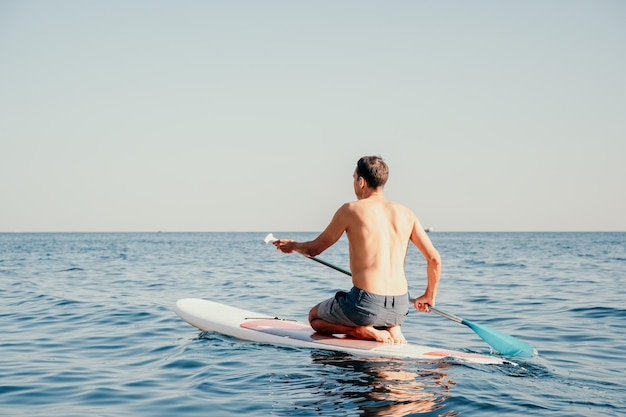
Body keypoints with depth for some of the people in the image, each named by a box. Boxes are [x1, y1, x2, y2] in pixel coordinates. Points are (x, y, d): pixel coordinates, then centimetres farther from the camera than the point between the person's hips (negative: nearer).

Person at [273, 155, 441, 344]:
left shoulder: (351, 210, -4)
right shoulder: (406, 214, 6)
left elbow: (313, 249, 6)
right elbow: (435, 259, 6)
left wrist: (292, 245, 29)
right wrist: (429, 296, 23)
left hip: (366, 305, -5)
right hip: (399, 309, 5)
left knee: (314, 317, 24)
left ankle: (367, 331, -2)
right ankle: (390, 329, 4)